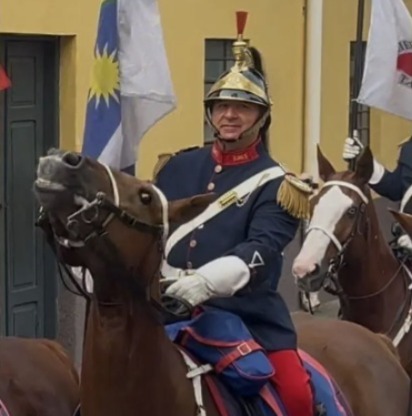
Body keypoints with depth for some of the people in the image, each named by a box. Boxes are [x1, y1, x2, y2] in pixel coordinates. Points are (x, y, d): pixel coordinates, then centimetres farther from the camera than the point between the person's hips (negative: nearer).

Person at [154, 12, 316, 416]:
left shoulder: (274, 184, -2)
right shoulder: (178, 167, 11)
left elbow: (261, 250, -17)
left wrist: (206, 280, -33)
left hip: (246, 311, -3)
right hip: (172, 308, 4)